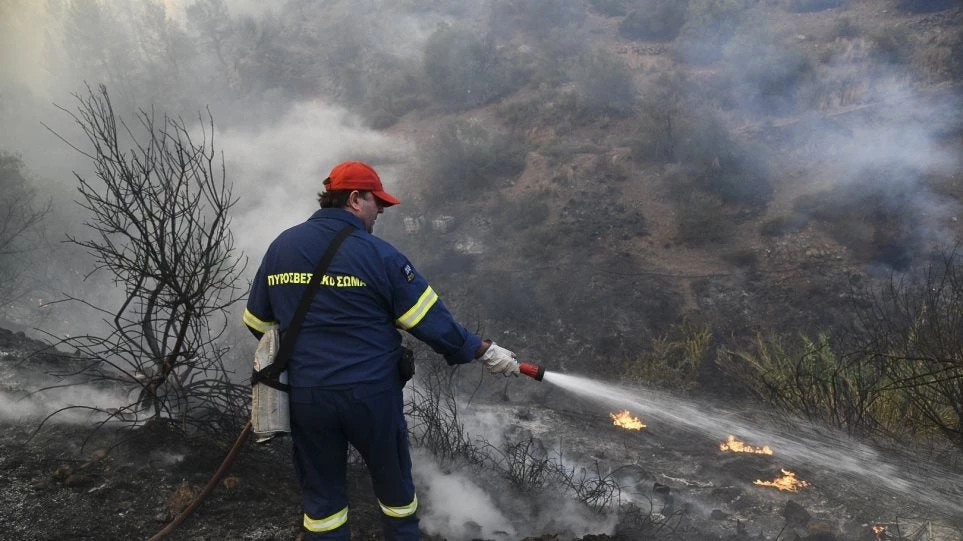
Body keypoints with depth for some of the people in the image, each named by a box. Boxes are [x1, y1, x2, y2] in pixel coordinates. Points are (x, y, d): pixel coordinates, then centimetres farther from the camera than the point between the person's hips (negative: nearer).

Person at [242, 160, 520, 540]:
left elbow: (257, 322, 12)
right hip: (371, 393, -3)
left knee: (321, 489, 18)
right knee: (393, 479, 19)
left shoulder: (280, 247, 3)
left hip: (305, 394, 4)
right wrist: (484, 351, -1)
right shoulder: (377, 253, -12)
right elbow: (430, 320, -12)